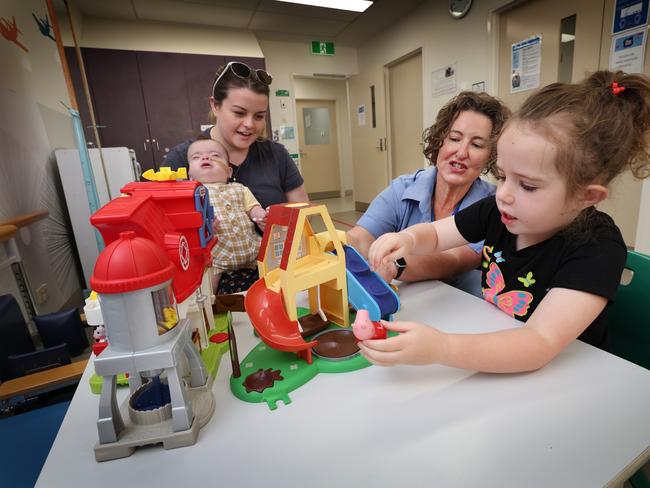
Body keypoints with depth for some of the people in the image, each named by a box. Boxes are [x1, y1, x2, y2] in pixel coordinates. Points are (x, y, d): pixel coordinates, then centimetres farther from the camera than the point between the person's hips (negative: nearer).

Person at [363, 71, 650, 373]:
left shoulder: (597, 248, -23)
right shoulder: (498, 211, -9)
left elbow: (541, 344, -33)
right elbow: (434, 233, 2)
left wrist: (438, 348, -46)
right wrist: (407, 239, -21)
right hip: (492, 353, 4)